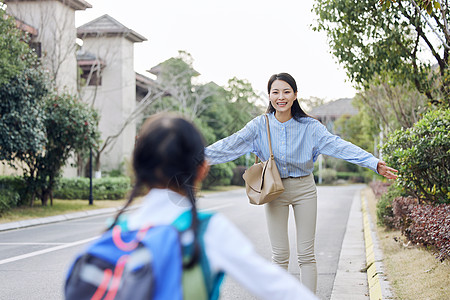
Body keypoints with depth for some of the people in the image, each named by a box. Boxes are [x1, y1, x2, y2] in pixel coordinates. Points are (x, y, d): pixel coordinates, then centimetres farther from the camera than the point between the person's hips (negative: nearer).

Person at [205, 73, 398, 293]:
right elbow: (230, 145, -13)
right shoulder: (260, 126, -5)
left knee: (306, 255, 4)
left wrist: (375, 164, -26)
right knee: (280, 255, 4)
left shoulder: (309, 126, -7)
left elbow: (339, 146, -16)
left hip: (304, 190, 0)